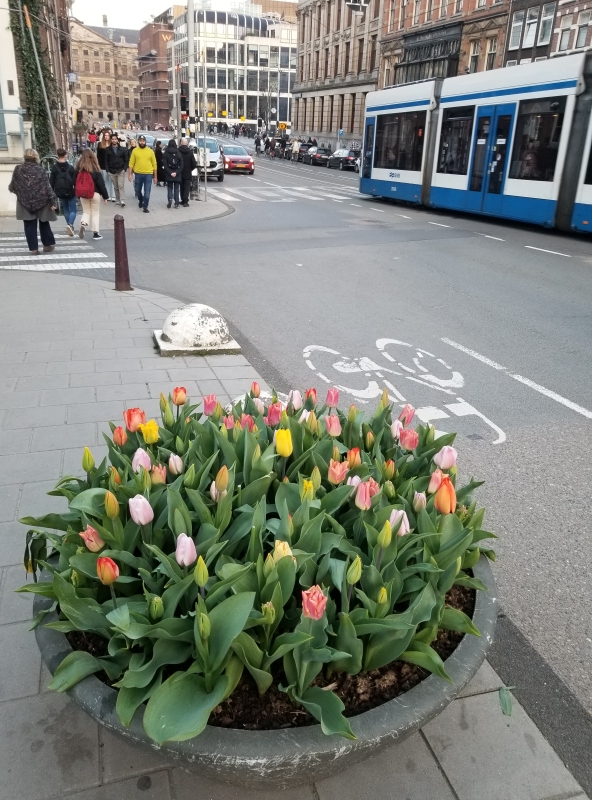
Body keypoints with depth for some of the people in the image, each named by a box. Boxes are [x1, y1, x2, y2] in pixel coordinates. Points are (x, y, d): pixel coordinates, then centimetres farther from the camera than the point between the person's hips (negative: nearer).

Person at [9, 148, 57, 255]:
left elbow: (12, 185, 5)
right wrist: (53, 201, -7)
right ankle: (48, 244, 23)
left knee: (29, 226, 4)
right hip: (41, 201, 0)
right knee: (44, 223, 15)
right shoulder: (40, 170, -7)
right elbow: (47, 187, -11)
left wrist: (11, 189, 28)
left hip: (25, 202, 0)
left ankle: (33, 248, 3)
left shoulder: (18, 169, -3)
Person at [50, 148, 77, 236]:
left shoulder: (54, 168, -6)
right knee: (73, 210, 4)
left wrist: (52, 192, 7)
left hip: (60, 193, 2)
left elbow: (51, 182, -3)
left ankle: (69, 225, 24)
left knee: (66, 210, 19)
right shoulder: (70, 167, -10)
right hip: (70, 192, -2)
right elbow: (75, 181, -8)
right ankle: (70, 224, -20)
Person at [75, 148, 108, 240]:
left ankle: (83, 224, -12)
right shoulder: (95, 169, -12)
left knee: (86, 211, 16)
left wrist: (77, 194, 16)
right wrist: (105, 196, 0)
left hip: (83, 194, 3)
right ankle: (95, 233, 9)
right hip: (95, 194, -3)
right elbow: (101, 183, -9)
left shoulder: (79, 168, -2)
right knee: (95, 213, 9)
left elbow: (75, 182, 5)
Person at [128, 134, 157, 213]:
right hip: (138, 174, 1)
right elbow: (131, 163, 1)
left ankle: (145, 207, 5)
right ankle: (140, 201, 42)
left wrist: (155, 176, 4)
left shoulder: (150, 151, 3)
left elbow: (154, 164, 5)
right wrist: (130, 174, -7)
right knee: (138, 190, 15)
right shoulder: (135, 150, 2)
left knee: (147, 192, -4)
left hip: (148, 174, -1)